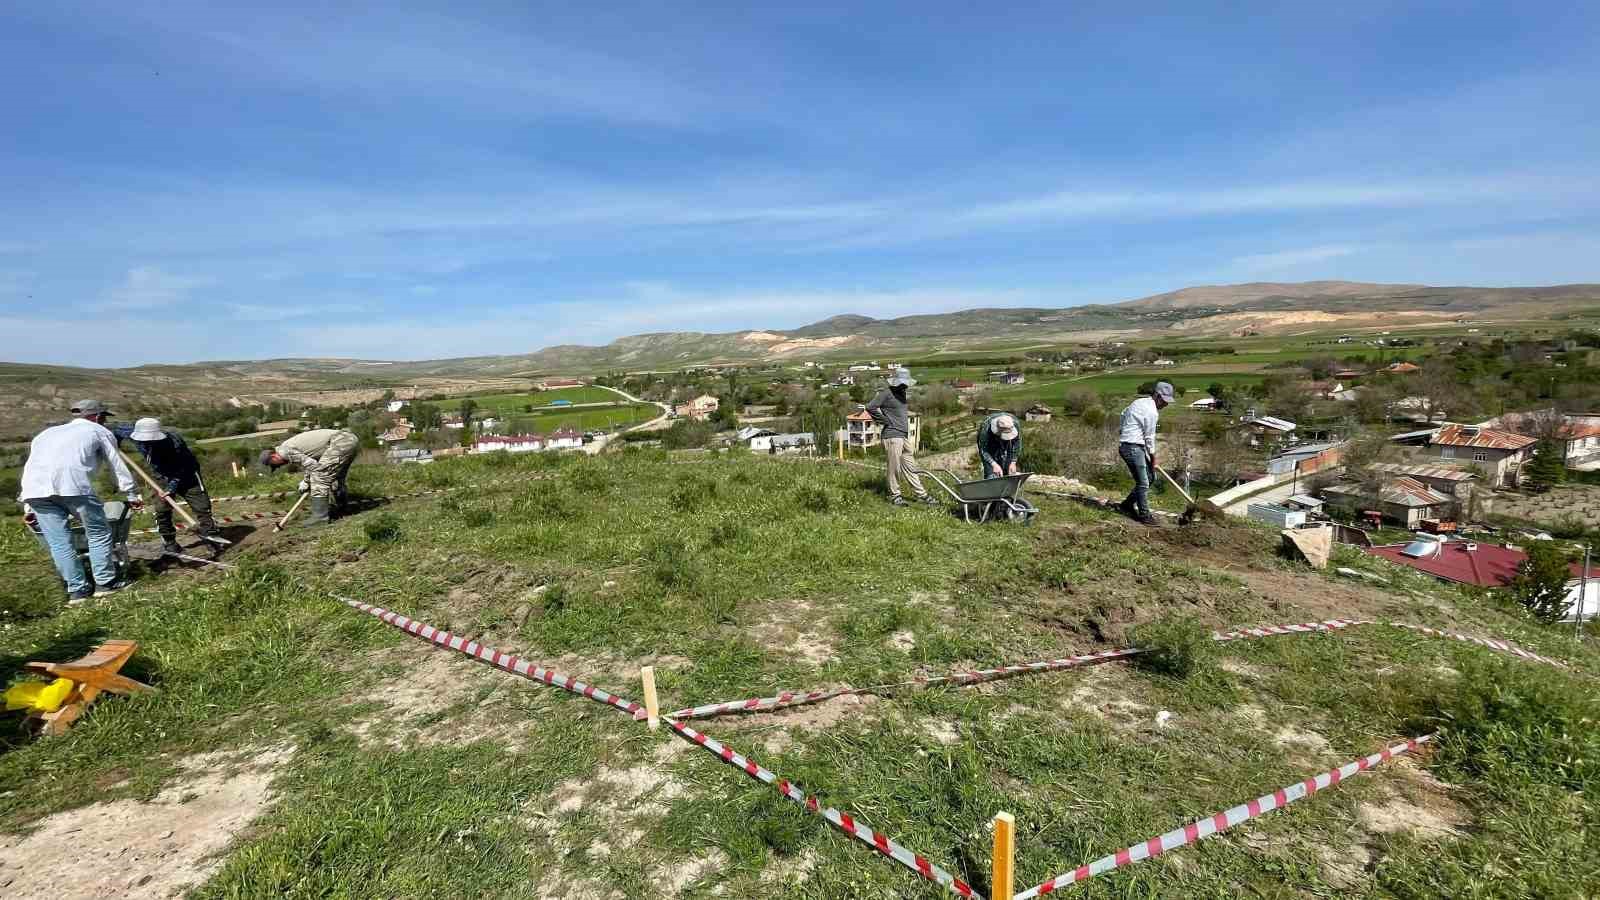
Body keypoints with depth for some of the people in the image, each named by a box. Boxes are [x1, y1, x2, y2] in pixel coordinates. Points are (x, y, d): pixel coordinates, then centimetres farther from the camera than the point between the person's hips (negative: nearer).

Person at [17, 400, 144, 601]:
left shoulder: (47, 433, 36)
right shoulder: (99, 431, 22)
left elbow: (32, 465, 34)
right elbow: (118, 466, 21)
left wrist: (30, 508, 36)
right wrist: (132, 495, 28)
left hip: (34, 489, 5)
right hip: (72, 483, -5)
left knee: (58, 541, 8)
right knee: (98, 532, 8)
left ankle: (77, 589, 12)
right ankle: (105, 582, 12)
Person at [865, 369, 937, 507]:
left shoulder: (902, 393, 16)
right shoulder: (887, 393, -11)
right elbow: (870, 407, -15)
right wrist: (884, 421, -11)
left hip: (904, 436, 8)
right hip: (892, 435, -8)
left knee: (910, 466, 12)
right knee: (894, 467, -1)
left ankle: (922, 494, 17)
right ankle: (894, 495, 11)